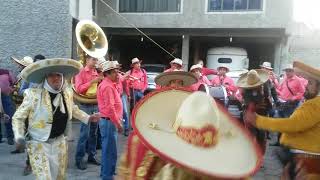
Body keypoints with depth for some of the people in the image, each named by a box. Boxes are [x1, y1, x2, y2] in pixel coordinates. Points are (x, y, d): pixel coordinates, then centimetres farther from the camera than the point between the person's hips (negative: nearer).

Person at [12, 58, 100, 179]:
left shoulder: (67, 92, -3)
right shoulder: (33, 94, -17)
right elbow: (18, 118, -9)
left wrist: (88, 118, 12)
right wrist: (19, 137, -22)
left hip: (59, 142, 5)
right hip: (38, 143, -5)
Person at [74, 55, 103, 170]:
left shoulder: (96, 73, 13)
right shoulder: (81, 72, -5)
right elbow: (78, 89, -15)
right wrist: (92, 82, -18)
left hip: (96, 104, 6)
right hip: (85, 105, -6)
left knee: (93, 132, 10)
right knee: (85, 133, -6)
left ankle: (92, 156, 20)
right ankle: (79, 159, 4)